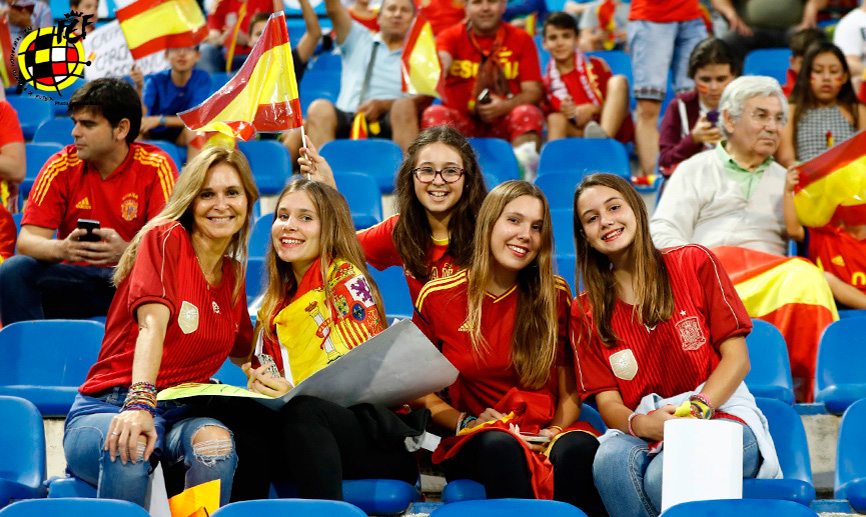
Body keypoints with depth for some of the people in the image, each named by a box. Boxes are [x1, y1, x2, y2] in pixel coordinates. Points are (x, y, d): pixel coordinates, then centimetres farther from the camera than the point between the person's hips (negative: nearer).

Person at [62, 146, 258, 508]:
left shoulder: (233, 274, 16)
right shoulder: (166, 238, -4)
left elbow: (244, 354, 33)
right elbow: (153, 323, -21)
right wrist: (140, 402, -35)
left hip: (182, 415, 5)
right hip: (111, 406, -4)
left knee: (215, 442, -32)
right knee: (129, 448, -40)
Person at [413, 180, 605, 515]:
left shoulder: (555, 296, 8)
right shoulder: (438, 298, 4)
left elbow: (571, 391, 11)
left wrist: (554, 432, -9)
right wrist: (467, 423, -7)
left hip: (548, 434, 1)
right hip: (473, 447, -1)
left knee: (578, 447, -35)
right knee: (499, 444, -38)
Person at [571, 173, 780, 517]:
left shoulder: (693, 263, 5)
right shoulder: (586, 312, 12)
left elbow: (737, 358, 1)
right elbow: (607, 402, 4)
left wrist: (696, 409, -18)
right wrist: (639, 424, -21)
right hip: (643, 431, 2)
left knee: (664, 476, -37)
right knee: (610, 460, -36)